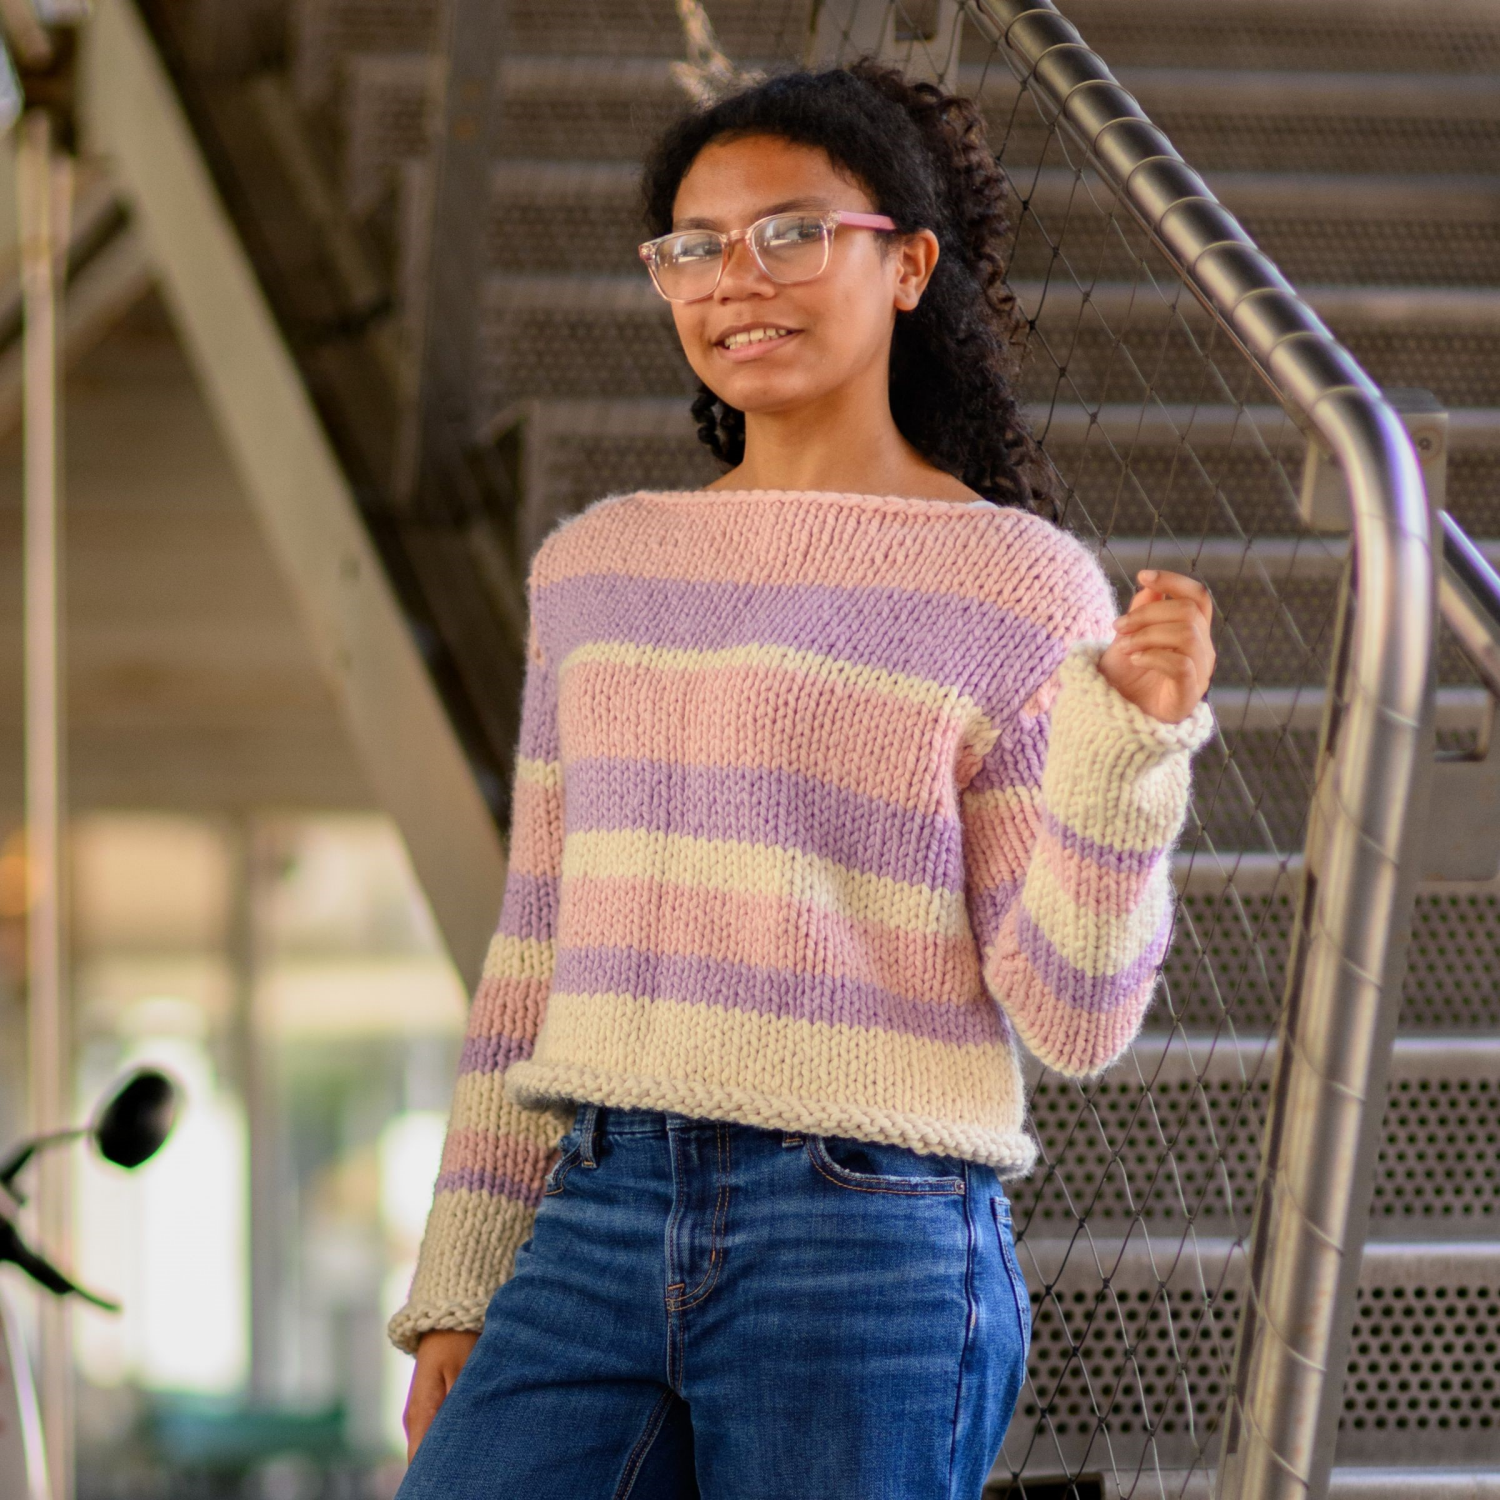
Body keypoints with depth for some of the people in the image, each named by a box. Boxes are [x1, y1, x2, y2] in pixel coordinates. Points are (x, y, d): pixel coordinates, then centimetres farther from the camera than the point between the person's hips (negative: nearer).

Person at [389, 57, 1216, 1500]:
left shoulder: (1021, 590, -1)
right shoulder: (595, 568, 13)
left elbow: (1071, 1016, -5)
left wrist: (1133, 742, -20)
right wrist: (461, 1289, 13)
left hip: (877, 1257, -4)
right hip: (602, 1229, 5)